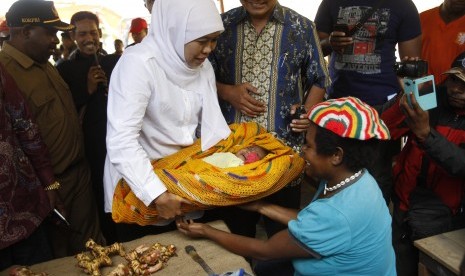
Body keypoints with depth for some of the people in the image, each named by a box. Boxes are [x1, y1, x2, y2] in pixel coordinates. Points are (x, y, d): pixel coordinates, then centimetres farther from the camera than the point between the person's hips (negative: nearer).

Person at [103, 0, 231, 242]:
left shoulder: (204, 66, -1)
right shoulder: (138, 63, -24)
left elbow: (213, 125, -2)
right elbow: (121, 141, -31)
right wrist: (158, 194, -34)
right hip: (139, 185, -5)